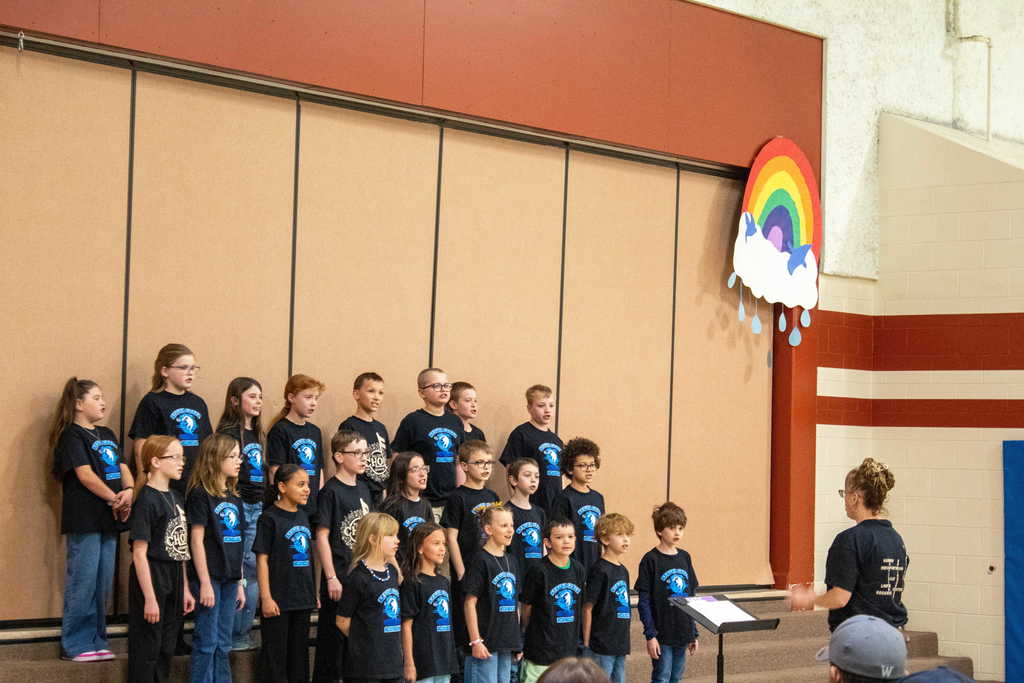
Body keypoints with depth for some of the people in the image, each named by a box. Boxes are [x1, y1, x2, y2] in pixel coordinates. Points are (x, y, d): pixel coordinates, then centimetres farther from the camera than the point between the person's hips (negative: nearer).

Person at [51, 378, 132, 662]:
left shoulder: (107, 435, 19)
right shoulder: (71, 436, -5)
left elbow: (122, 467, 12)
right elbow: (85, 474, -14)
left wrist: (128, 491, -8)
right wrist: (115, 499, -14)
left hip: (108, 519, 8)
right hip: (84, 519, -7)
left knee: (103, 583, 9)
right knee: (83, 582, -6)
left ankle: (96, 642, 15)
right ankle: (74, 644, 0)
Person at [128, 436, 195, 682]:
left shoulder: (176, 498, 10)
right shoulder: (147, 500, -14)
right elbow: (139, 553, -17)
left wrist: (185, 588, 13)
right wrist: (150, 598, -19)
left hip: (174, 580, 8)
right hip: (151, 579, -8)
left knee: (166, 649, 13)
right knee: (147, 652, -1)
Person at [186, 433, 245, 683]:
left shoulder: (234, 497, 13)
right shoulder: (201, 494, -9)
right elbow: (197, 540, -12)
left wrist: (240, 583, 16)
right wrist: (205, 583, -16)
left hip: (229, 578, 7)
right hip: (210, 577, -7)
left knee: (223, 645, 10)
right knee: (206, 643, -4)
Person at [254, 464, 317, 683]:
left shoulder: (303, 516, 10)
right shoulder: (270, 518, -10)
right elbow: (262, 560, -12)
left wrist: (314, 593, 17)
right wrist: (266, 597, -16)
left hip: (303, 599, 7)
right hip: (278, 599, -7)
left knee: (299, 653, 13)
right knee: (274, 653, -1)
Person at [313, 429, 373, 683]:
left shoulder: (363, 489, 11)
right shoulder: (331, 491, -10)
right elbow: (322, 536, -13)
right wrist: (331, 578, -15)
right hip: (340, 576, -7)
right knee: (333, 639, 0)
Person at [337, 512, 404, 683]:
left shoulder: (392, 572, 9)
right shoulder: (357, 578, -13)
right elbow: (342, 621, -8)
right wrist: (362, 640, 2)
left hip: (394, 660, 7)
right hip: (365, 664, -7)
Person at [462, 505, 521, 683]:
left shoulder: (512, 561, 13)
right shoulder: (480, 560, -10)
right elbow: (470, 603, -12)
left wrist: (518, 640, 17)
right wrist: (475, 641, -16)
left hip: (507, 643, 7)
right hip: (486, 643, -7)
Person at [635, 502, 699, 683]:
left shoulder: (685, 557, 8)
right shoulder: (651, 560, -10)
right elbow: (644, 602, -11)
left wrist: (693, 633, 13)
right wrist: (650, 635, -15)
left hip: (683, 633, 6)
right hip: (661, 634, -6)